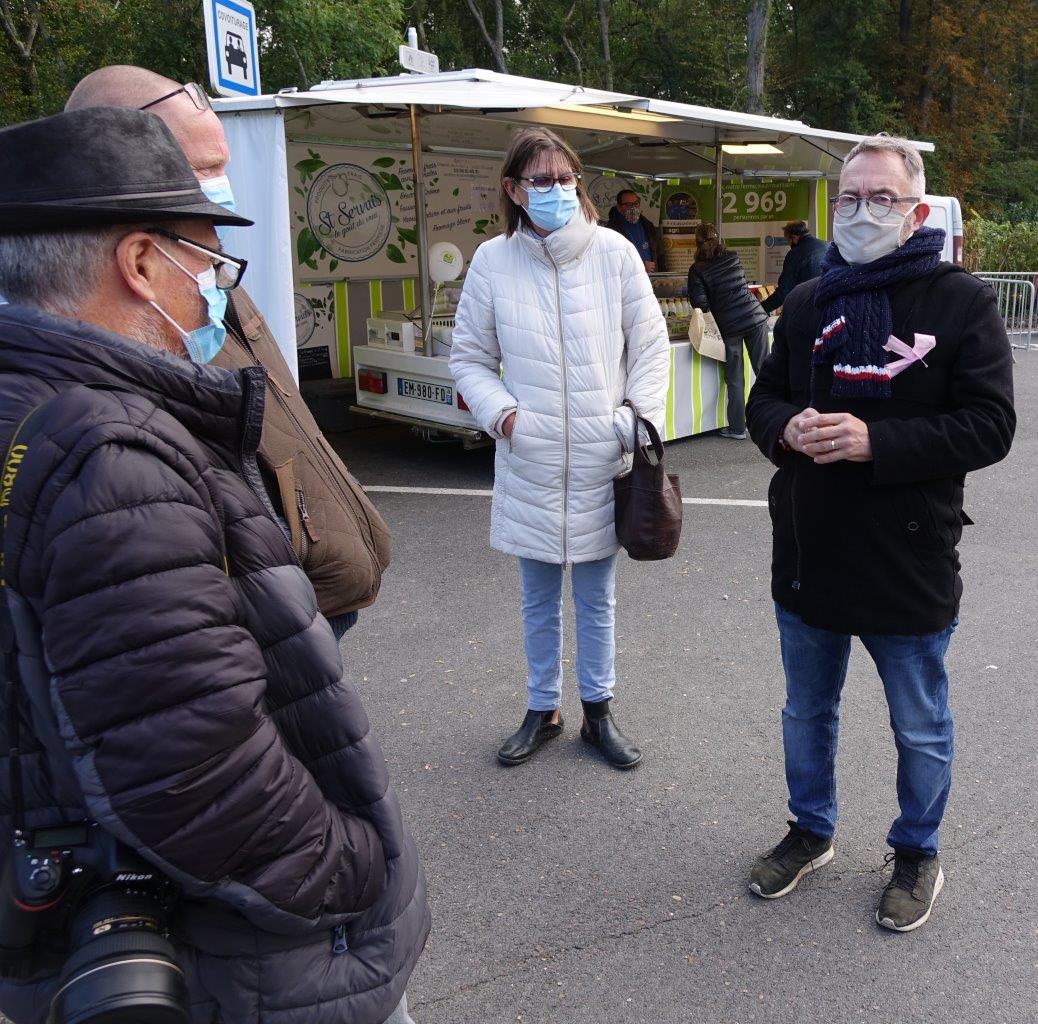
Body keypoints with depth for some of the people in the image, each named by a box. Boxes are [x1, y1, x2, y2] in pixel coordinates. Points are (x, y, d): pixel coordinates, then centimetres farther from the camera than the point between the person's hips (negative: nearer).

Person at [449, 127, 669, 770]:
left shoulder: (614, 252, -3)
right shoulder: (493, 261, -2)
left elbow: (652, 345, 4)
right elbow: (471, 356, 7)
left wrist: (642, 416, -6)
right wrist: (499, 411, -9)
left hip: (603, 460, 0)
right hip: (529, 461, 1)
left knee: (597, 598, 14)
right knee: (539, 600, 15)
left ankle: (599, 710, 32)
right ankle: (543, 710, 33)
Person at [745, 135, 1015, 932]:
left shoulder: (963, 301, -8)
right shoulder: (808, 302, 7)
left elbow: (989, 426, -14)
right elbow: (765, 396, 11)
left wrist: (875, 441, -26)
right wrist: (787, 428, -13)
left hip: (909, 563, -4)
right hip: (807, 557, 5)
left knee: (921, 730, 15)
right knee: (807, 712, 21)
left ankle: (918, 854, 38)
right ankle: (810, 831, 43)